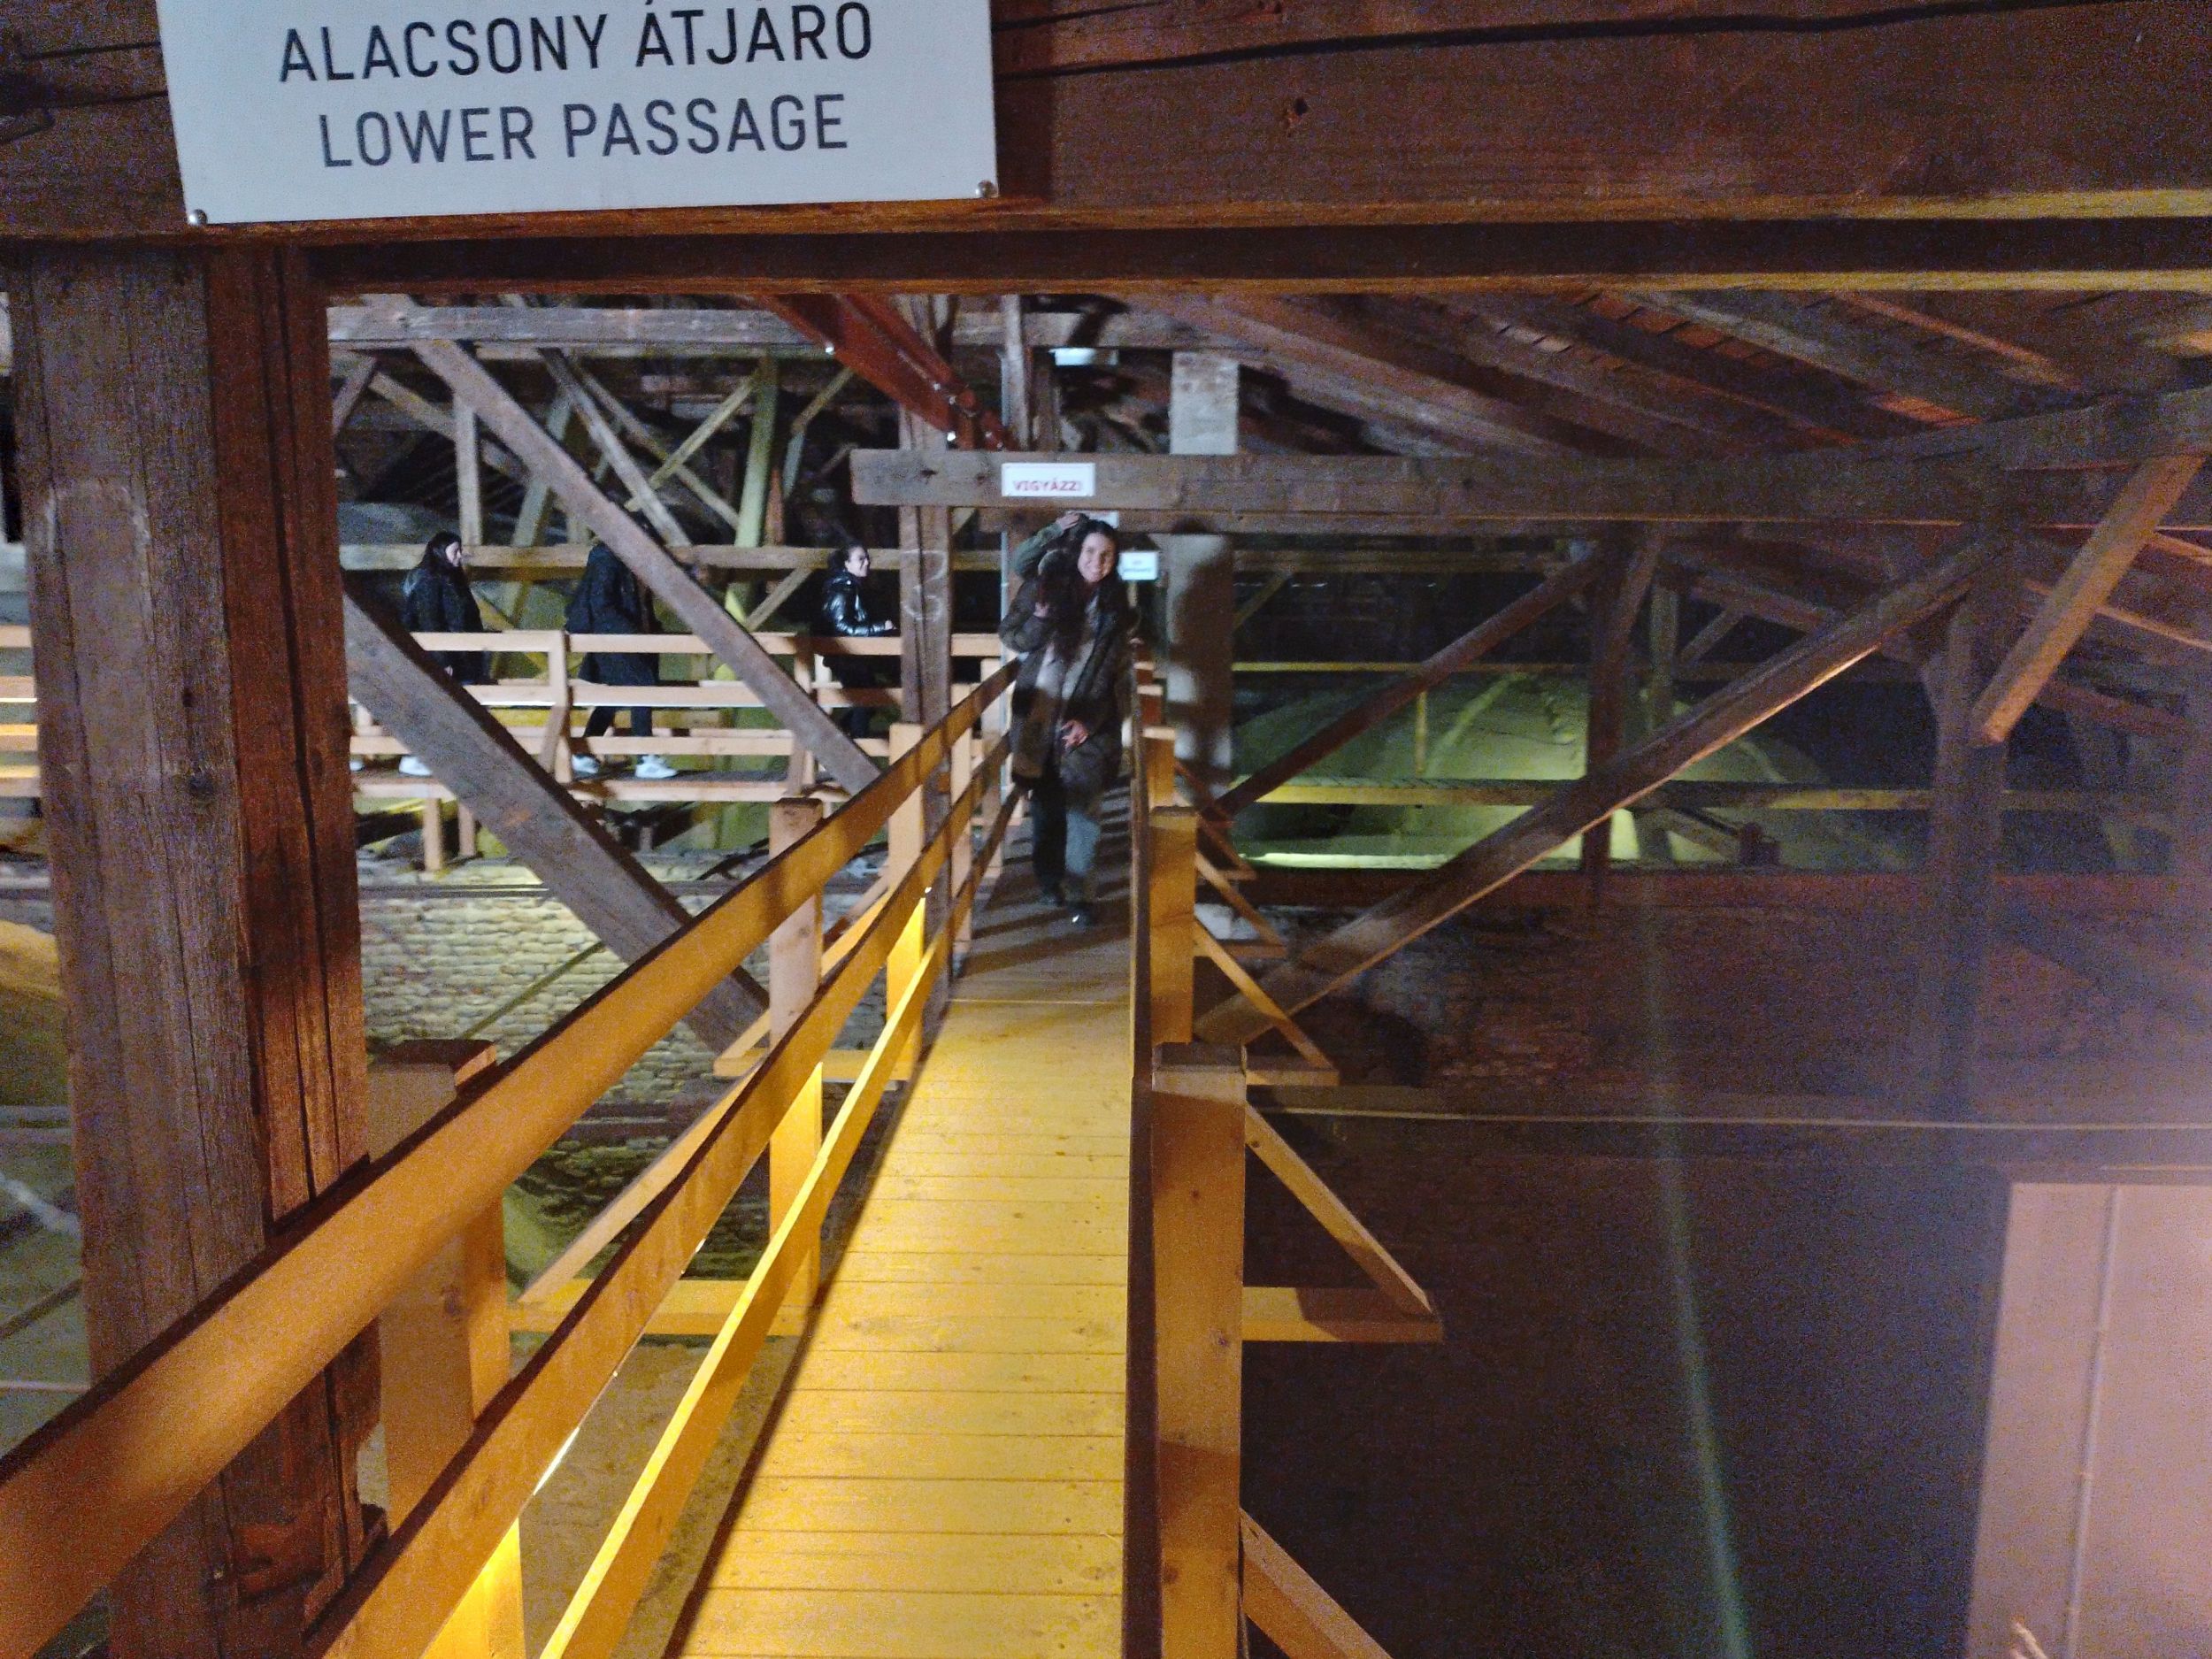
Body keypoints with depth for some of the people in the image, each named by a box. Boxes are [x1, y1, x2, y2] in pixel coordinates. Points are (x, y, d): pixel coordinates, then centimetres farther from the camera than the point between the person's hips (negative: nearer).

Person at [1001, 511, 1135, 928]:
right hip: (1039, 717, 0)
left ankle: (1080, 894, -2)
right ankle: (1048, 878, 27)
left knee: (1083, 810, -6)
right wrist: (1040, 619, -18)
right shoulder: (1047, 587, 0)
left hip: (1086, 725, 0)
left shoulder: (1115, 608, 4)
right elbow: (1011, 637, 3)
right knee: (1045, 804, 10)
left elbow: (1118, 676, 5)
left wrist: (1090, 721, -5)